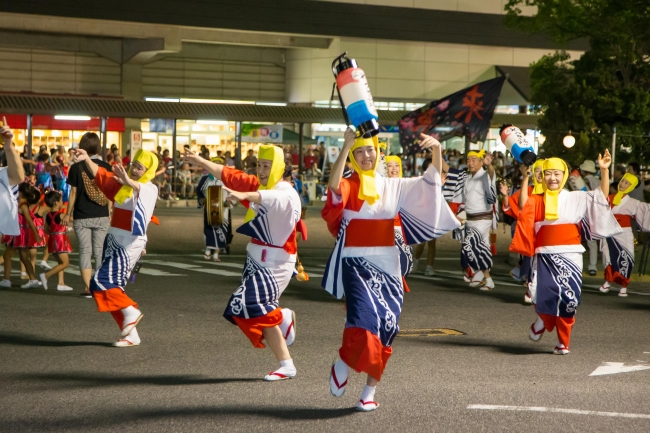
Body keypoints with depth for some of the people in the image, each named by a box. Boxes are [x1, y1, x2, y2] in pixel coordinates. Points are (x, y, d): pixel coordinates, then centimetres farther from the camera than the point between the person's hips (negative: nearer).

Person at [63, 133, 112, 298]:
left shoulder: (77, 167, -6)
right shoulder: (106, 167, 0)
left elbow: (73, 192, -4)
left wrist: (68, 213, 5)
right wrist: (109, 213, 13)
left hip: (82, 217, -2)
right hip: (102, 217, 2)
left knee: (85, 252, 3)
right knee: (100, 252, 8)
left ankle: (88, 288, -1)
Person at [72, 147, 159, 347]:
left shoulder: (150, 189, -9)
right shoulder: (121, 184, 11)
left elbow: (141, 189, -32)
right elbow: (100, 175, 3)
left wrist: (129, 182, -54)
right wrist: (87, 159, -16)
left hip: (129, 245, -8)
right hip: (114, 241, 8)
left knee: (102, 281, -16)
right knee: (112, 287, 9)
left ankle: (131, 312, -1)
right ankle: (130, 334, 16)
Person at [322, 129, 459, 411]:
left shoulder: (393, 187, 10)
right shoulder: (347, 187, -2)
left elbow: (431, 182, 10)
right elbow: (333, 185, -26)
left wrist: (437, 150, -6)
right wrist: (346, 146, -32)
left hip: (387, 264, 4)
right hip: (356, 263, -4)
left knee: (385, 327, 2)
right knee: (365, 319, -22)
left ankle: (370, 392, 14)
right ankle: (342, 364, 6)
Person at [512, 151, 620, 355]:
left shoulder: (576, 198, 6)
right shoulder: (537, 201, 5)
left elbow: (602, 196, 1)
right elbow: (523, 205, -14)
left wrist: (604, 170, -10)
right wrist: (526, 178, -19)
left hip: (569, 256, 0)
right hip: (545, 256, 0)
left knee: (568, 299, -1)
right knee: (545, 296, -12)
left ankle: (563, 342, 15)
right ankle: (543, 320, 24)